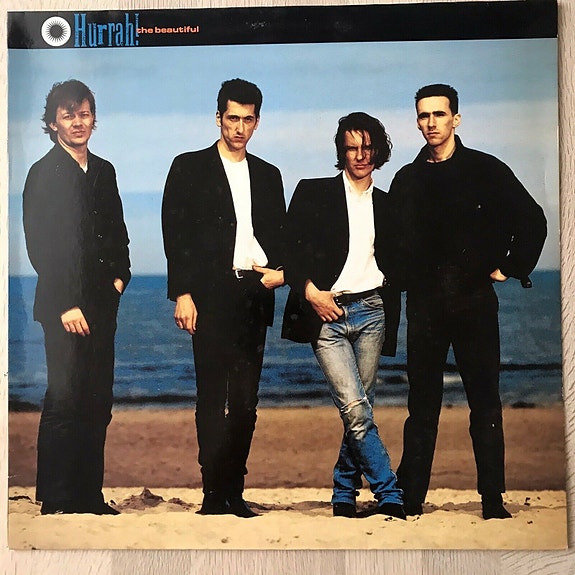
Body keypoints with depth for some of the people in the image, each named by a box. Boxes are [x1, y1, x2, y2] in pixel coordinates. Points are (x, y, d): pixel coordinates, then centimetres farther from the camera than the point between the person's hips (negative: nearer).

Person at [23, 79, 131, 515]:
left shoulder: (104, 171, 16)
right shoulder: (44, 174, -3)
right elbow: (39, 247, -9)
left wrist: (120, 277, 6)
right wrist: (66, 305, -12)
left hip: (103, 303, 6)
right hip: (66, 307, -6)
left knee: (98, 405, 8)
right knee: (64, 402, -4)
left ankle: (90, 495, 17)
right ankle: (55, 502, 6)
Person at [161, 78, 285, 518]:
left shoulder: (268, 175, 17)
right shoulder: (190, 168, 5)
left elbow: (279, 235, 20)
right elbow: (175, 234, -2)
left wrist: (281, 271, -1)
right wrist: (182, 293, -10)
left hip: (255, 295, 4)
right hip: (211, 296, -4)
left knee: (246, 399, 6)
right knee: (213, 397, -4)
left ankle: (234, 491, 15)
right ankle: (213, 494, 4)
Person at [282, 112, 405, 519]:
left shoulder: (386, 205, 16)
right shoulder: (314, 193, 6)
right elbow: (290, 247, 0)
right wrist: (309, 290, -12)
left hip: (371, 312, 3)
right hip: (327, 313, -3)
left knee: (360, 411, 3)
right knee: (355, 410, -11)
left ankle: (344, 495, 18)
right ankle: (391, 497, -1)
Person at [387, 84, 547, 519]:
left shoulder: (486, 169, 3)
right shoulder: (407, 179, 11)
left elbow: (532, 220, 6)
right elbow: (395, 240, 17)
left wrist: (510, 268, 2)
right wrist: (403, 279, 4)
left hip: (474, 298, -2)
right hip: (425, 302, 2)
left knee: (485, 402, 1)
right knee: (422, 403, 6)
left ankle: (493, 501, 8)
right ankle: (411, 498, 12)